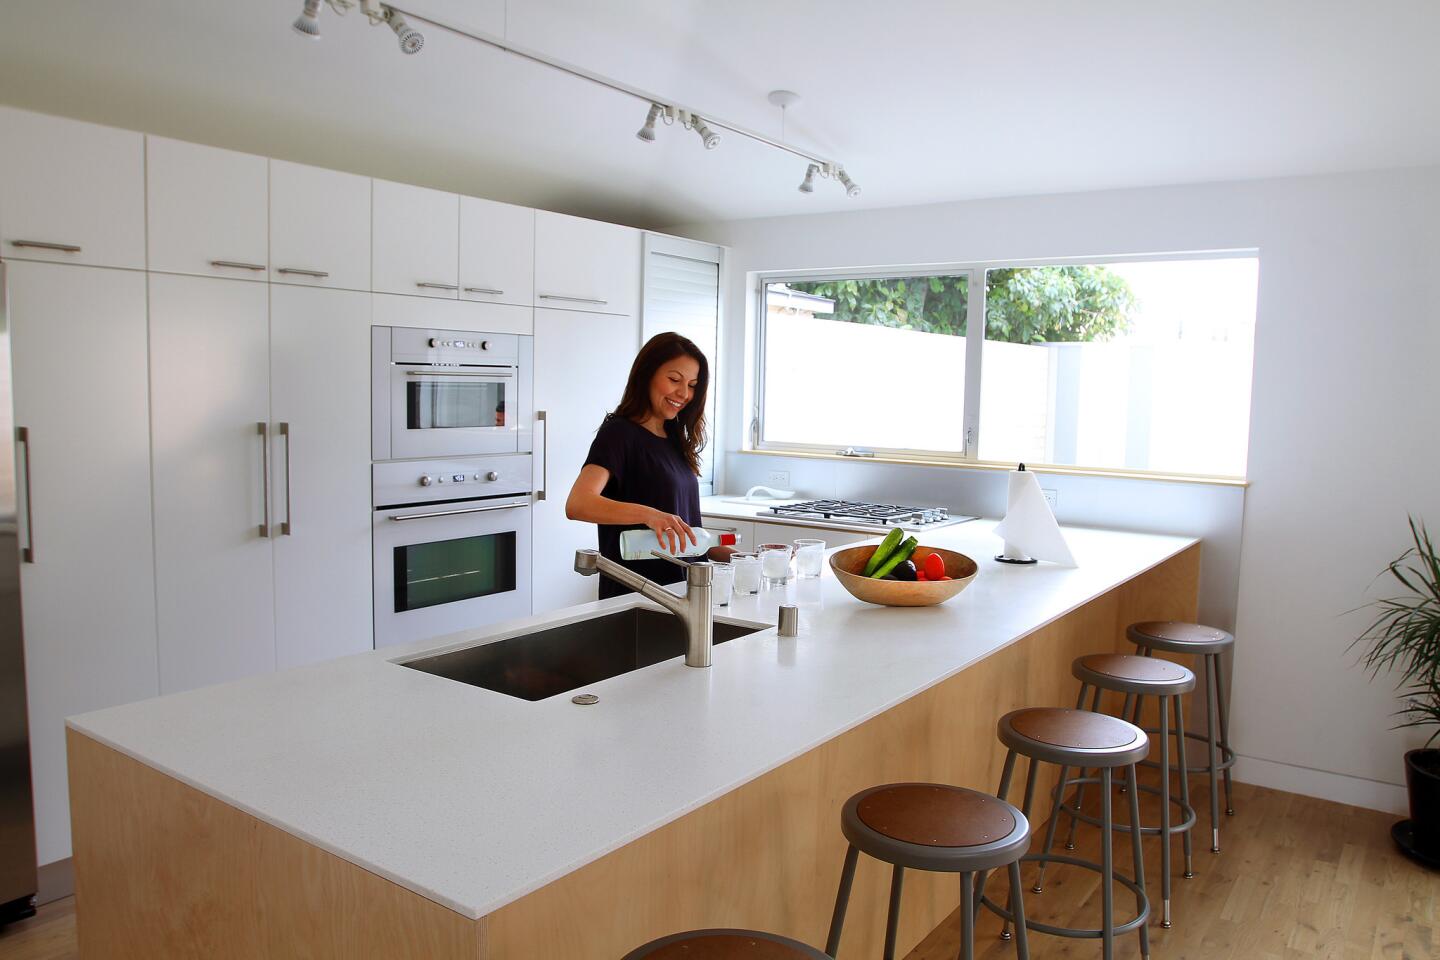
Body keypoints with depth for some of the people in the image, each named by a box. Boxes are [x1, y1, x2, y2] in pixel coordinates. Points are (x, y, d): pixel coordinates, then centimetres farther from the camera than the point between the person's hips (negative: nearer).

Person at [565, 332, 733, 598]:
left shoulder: (675, 439, 15)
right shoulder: (619, 433, -8)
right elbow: (577, 505, -25)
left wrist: (728, 555, 6)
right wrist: (648, 514, -37)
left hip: (680, 591, 7)